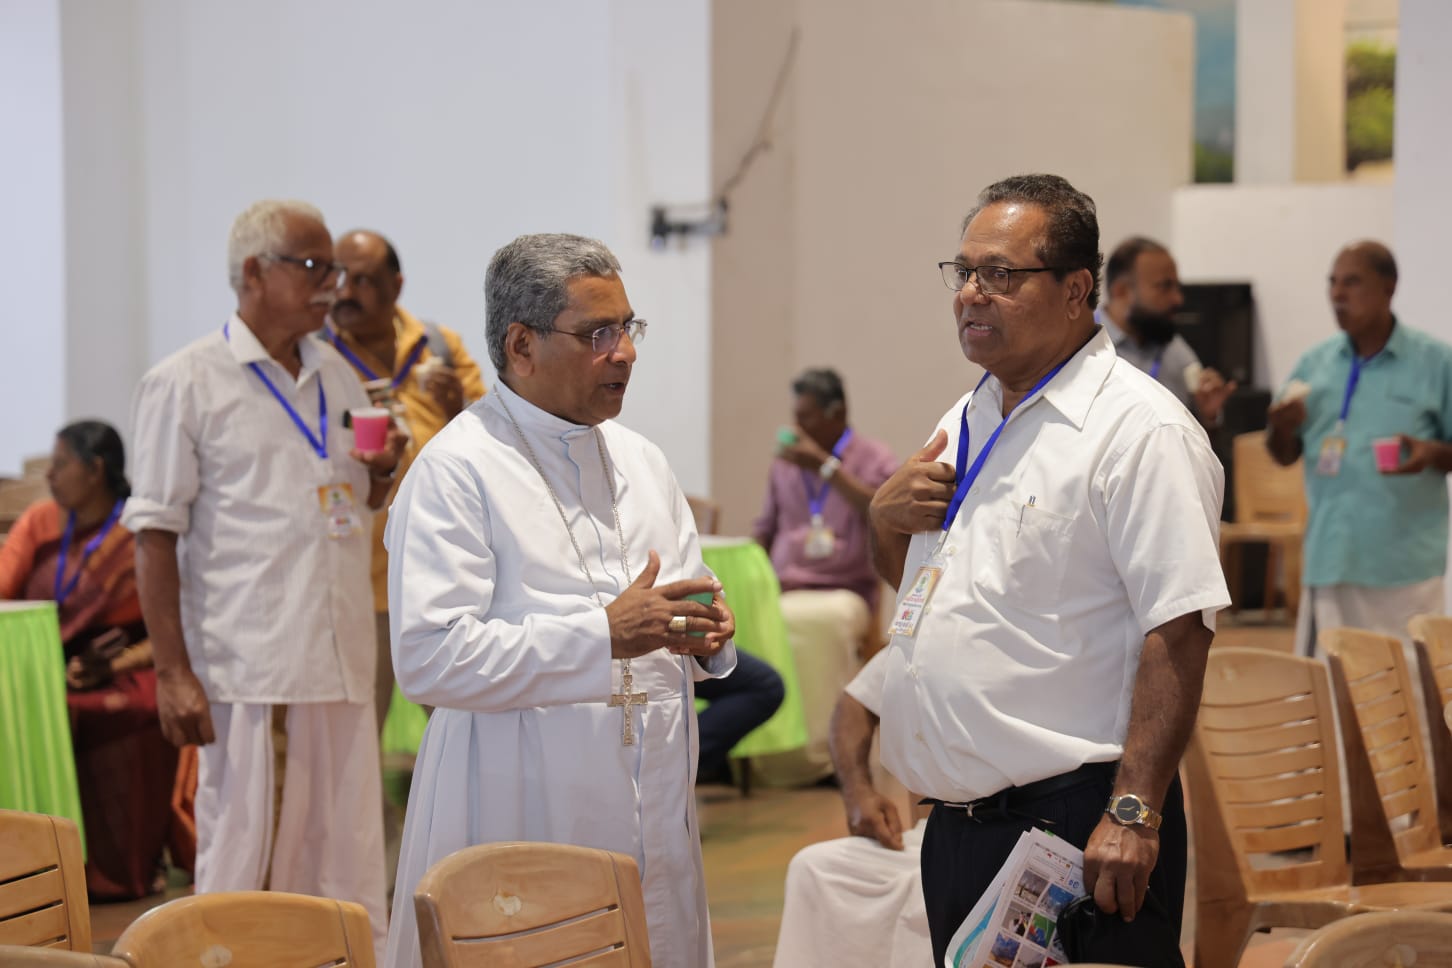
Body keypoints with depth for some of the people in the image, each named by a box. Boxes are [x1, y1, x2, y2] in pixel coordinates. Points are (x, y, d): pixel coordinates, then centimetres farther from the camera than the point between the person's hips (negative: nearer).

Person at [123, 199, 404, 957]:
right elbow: (156, 534, -6)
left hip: (343, 662, 6)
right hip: (250, 667, -6)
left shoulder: (338, 377, 15)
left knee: (346, 864, 7)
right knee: (247, 864, -3)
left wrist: (382, 474, 2)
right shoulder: (186, 382, -3)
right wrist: (173, 673, -11)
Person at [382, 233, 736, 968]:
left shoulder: (640, 461, 16)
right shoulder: (457, 470, -9)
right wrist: (604, 635, -22)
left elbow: (687, 597, 24)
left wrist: (707, 633, -2)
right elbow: (428, 657, -19)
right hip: (521, 819, -6)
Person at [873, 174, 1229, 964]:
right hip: (957, 824, 8)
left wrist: (1135, 814, -24)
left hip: (1073, 822, -8)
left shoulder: (1140, 430, -12)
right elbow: (913, 581, 27)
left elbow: (1178, 632, -19)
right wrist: (887, 521, 5)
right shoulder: (966, 423, 15)